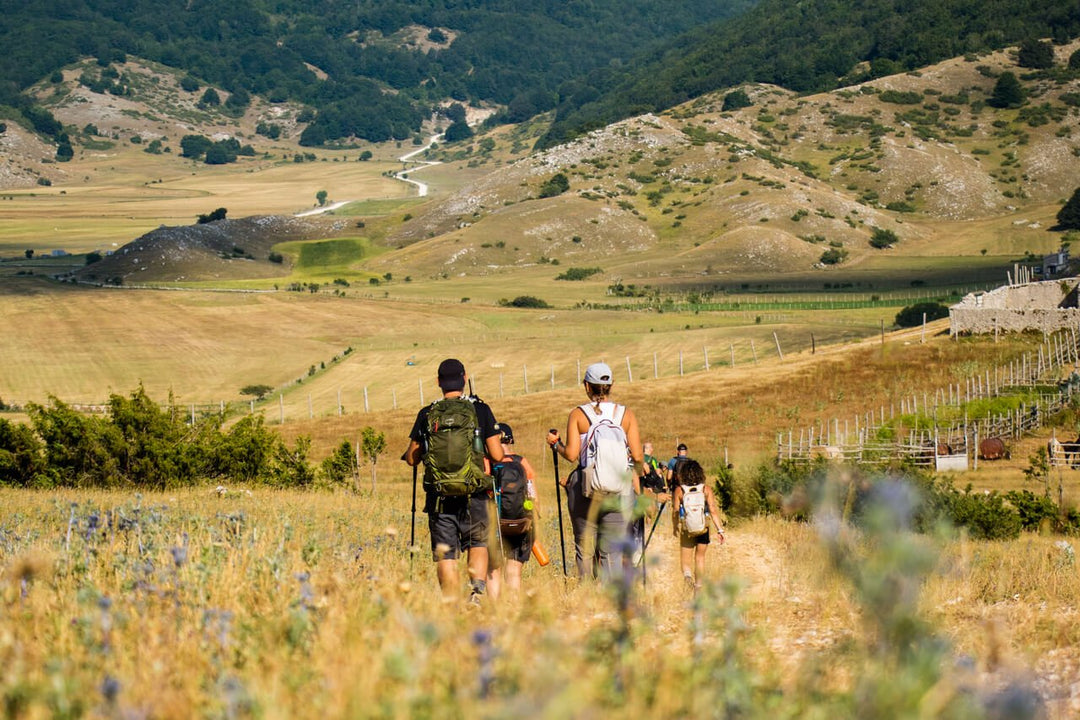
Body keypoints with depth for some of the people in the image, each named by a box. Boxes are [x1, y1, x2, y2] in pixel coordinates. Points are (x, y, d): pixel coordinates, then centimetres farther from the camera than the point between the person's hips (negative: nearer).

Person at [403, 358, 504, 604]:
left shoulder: (427, 414, 2)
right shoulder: (480, 410, -1)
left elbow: (412, 459, 6)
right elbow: (497, 455, -2)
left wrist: (408, 453, 29)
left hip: (438, 495, 0)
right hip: (473, 493, 0)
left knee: (445, 555, 5)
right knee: (478, 544, 19)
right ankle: (477, 588, -2)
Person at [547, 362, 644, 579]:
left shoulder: (577, 414, -1)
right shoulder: (626, 414, 3)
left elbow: (571, 454, -6)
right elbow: (637, 456, 0)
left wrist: (556, 444, 13)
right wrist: (637, 475, 20)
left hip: (585, 488, -1)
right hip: (620, 488, 1)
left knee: (584, 548, 10)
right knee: (611, 551, 1)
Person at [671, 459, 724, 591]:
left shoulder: (679, 490, -7)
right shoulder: (706, 489, -4)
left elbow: (676, 512, -3)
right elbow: (713, 510, -9)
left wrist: (674, 527, 14)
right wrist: (719, 530, -6)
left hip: (686, 530, -2)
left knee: (685, 558, 10)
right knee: (700, 557, 19)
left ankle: (687, 573, -22)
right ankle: (698, 586, 21)